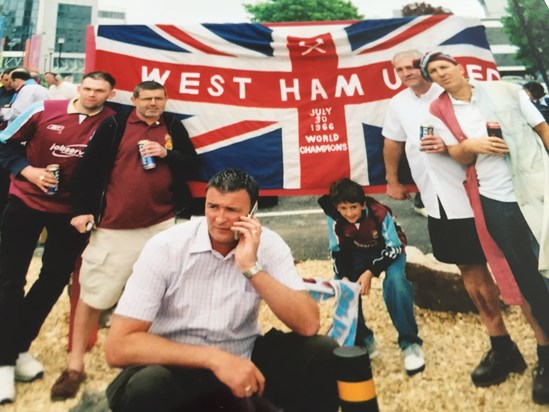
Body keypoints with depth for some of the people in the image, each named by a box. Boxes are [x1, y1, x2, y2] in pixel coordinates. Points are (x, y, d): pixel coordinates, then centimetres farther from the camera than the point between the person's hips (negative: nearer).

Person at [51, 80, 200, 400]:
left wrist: (167, 153, -9)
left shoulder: (174, 128, 9)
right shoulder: (115, 126, 0)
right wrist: (83, 209, -6)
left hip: (162, 223, 3)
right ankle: (75, 366, 17)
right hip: (115, 226, -2)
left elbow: (193, 166, 7)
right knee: (93, 293, 1)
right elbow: (90, 167, -2)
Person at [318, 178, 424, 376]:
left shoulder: (379, 213, -35)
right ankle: (362, 341, 6)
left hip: (388, 250, -4)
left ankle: (410, 343, -14)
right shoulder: (335, 218, -24)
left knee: (395, 283, -31)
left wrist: (371, 272, -33)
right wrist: (343, 277, -26)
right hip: (358, 251, 4)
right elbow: (338, 251, -11)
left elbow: (393, 248, -24)